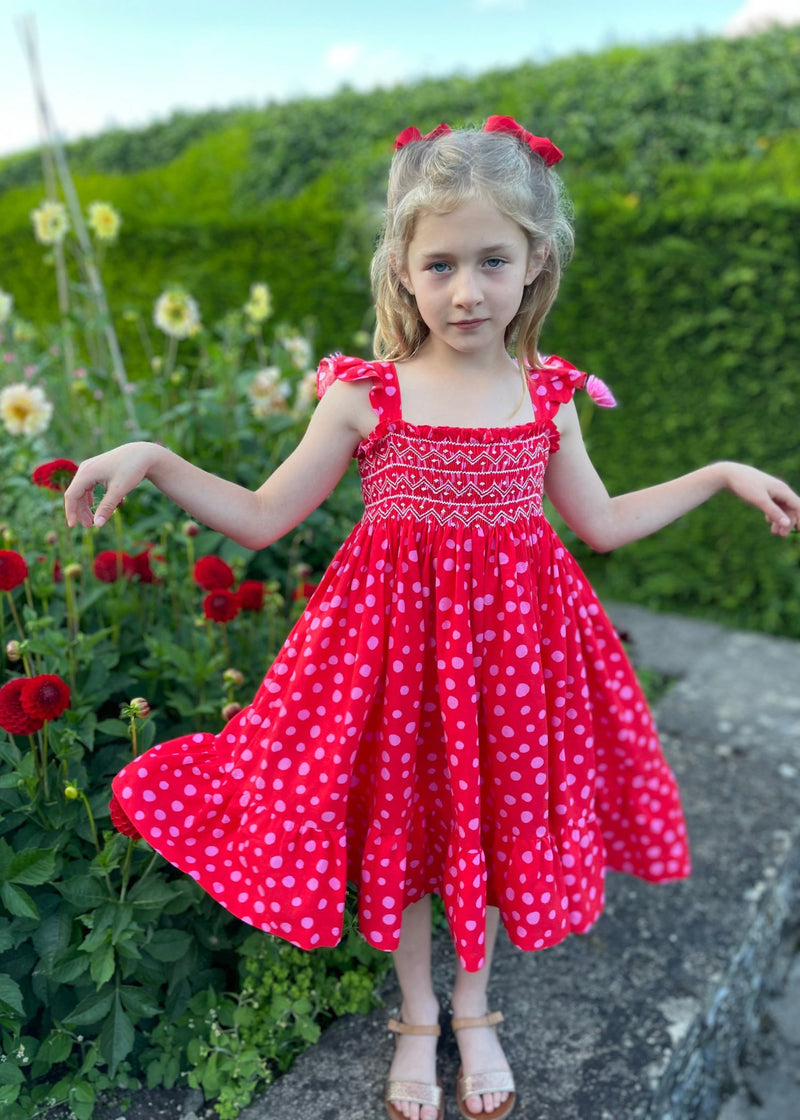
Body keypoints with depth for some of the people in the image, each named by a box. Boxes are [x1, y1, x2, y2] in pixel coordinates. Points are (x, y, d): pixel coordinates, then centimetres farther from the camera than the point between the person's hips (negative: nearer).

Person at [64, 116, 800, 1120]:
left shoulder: (546, 397, 0)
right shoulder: (365, 395, -9)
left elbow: (601, 523, 12)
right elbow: (261, 520, -4)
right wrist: (151, 459, -14)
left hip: (509, 636, 3)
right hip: (396, 631, -2)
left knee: (491, 821, 15)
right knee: (397, 827, 11)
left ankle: (474, 1013, 44)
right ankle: (416, 1019, 41)